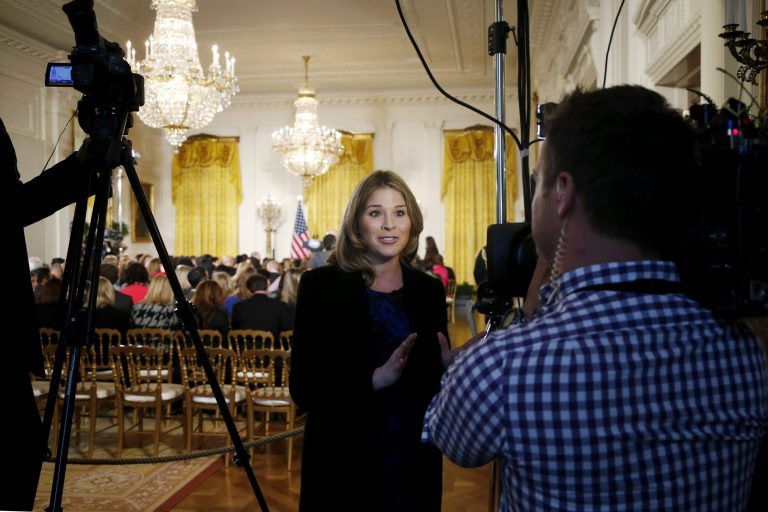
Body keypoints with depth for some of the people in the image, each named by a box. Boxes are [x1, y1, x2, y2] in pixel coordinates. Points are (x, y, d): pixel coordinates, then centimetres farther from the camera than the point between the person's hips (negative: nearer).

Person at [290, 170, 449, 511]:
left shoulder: (428, 289, 2)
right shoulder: (320, 286, -9)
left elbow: (439, 377, 8)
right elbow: (304, 389, -13)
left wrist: (449, 364, -14)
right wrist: (377, 377, -26)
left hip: (416, 461, 3)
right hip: (344, 464, -3)